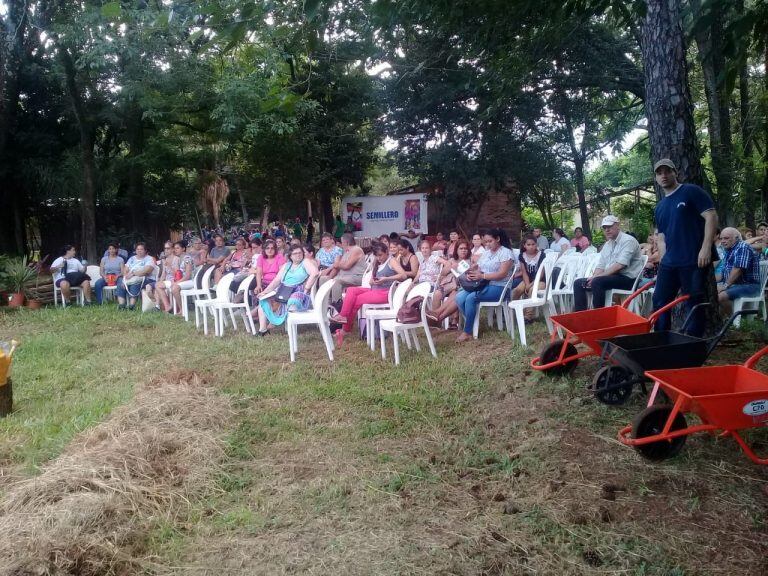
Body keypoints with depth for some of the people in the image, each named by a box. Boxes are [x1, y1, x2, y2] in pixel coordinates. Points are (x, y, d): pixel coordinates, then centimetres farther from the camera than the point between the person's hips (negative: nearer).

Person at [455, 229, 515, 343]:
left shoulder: (506, 252, -5)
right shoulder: (486, 253, 19)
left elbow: (502, 274, -16)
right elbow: (478, 269, 16)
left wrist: (482, 276, -21)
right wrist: (471, 273, -9)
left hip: (499, 287, -7)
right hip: (483, 285, 7)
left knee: (470, 298, -29)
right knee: (459, 298, -18)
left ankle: (467, 332, -19)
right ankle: (472, 325, -10)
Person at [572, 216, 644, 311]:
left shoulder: (628, 240, -9)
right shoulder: (607, 244, 17)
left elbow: (620, 265, -21)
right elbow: (601, 266, 13)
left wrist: (598, 277, -21)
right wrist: (593, 277, -9)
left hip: (627, 278, -8)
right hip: (611, 277, 9)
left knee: (597, 282, -33)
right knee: (578, 283, -2)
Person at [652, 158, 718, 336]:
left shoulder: (691, 192, -2)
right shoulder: (660, 207, 17)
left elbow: (711, 216, -9)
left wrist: (706, 248, -17)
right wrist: (663, 261, 10)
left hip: (694, 261, -7)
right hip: (669, 263, 7)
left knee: (695, 304, -1)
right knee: (659, 302, 8)